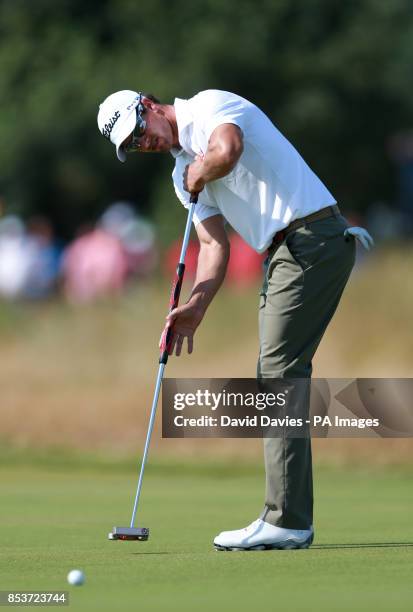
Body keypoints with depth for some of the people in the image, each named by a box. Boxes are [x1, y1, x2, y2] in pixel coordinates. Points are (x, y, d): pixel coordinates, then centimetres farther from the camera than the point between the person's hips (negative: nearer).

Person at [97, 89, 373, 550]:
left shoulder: (210, 106, -5)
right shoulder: (183, 174, 21)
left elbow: (226, 152, -27)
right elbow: (214, 244, 14)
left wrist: (198, 176, -6)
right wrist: (195, 307, -1)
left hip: (312, 235, -10)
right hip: (285, 254, 10)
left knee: (281, 374, -12)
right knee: (275, 378, 9)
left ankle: (285, 521, -14)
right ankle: (290, 517, 11)